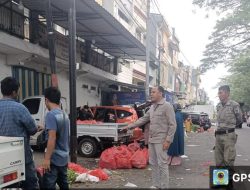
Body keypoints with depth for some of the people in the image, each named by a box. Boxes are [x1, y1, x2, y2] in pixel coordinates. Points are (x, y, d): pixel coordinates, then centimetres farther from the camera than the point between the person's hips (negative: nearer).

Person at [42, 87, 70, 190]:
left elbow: (52, 138, -23)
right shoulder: (64, 115, 10)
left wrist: (47, 159, -21)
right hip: (64, 157, 9)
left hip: (54, 158, -9)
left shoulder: (51, 115, -16)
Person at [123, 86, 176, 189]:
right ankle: (156, 185, 24)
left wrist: (168, 140, -18)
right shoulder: (152, 107, 13)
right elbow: (143, 119, 21)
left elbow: (172, 125, -14)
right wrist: (130, 126, 18)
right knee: (153, 163, 13)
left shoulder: (167, 106, -11)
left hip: (161, 140, -8)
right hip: (151, 139, 8)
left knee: (162, 163, -5)